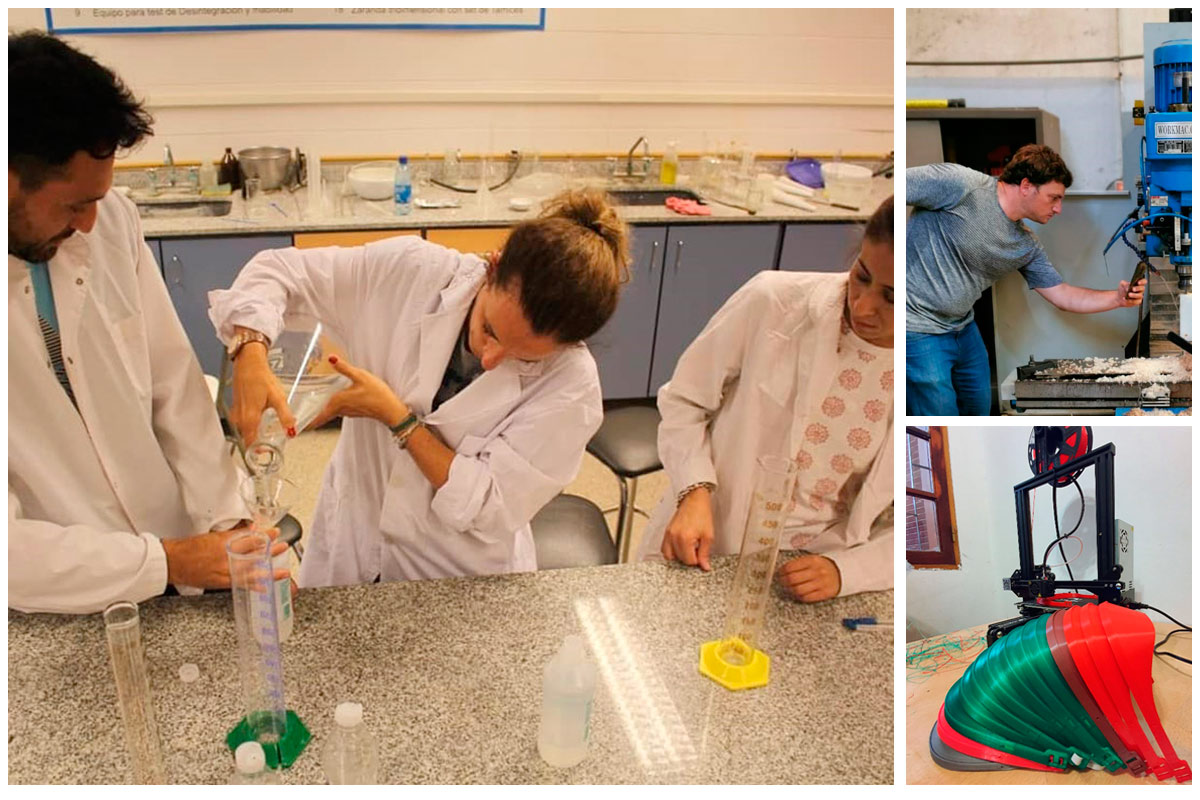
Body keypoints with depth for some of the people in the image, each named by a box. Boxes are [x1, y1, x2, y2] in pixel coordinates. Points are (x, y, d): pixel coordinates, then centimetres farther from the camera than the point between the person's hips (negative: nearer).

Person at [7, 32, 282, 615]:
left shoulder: (110, 222, -9)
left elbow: (174, 383, 0)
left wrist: (228, 521, -6)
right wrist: (167, 561, -18)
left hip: (180, 559, 4)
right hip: (62, 618, -3)